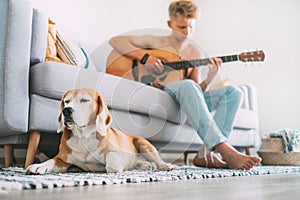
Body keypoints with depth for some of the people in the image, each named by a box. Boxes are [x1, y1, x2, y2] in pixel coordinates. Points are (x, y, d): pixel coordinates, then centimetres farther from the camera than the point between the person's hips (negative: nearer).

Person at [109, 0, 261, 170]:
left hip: (186, 99, 5)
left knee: (233, 92, -14)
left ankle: (206, 154, -29)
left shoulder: (195, 52, 18)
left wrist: (209, 79, -10)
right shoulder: (155, 42, 8)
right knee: (187, 86, -38)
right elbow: (115, 41, 0)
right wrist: (144, 56, -13)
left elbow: (199, 88, 13)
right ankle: (224, 150, -45)